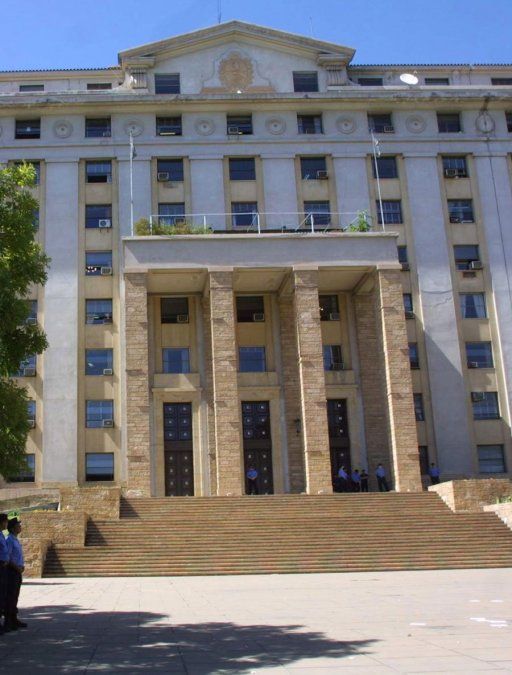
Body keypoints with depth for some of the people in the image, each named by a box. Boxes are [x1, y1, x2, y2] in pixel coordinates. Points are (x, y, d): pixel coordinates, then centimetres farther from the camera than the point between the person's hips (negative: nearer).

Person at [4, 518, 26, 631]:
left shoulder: (16, 540, 15)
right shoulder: (9, 540, -14)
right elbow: (6, 557, -19)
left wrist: (22, 566, 9)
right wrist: (17, 567, -18)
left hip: (17, 572, 9)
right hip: (11, 571, -9)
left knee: (15, 597, 14)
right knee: (10, 597, -6)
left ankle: (14, 620, 21)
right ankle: (8, 622, -3)